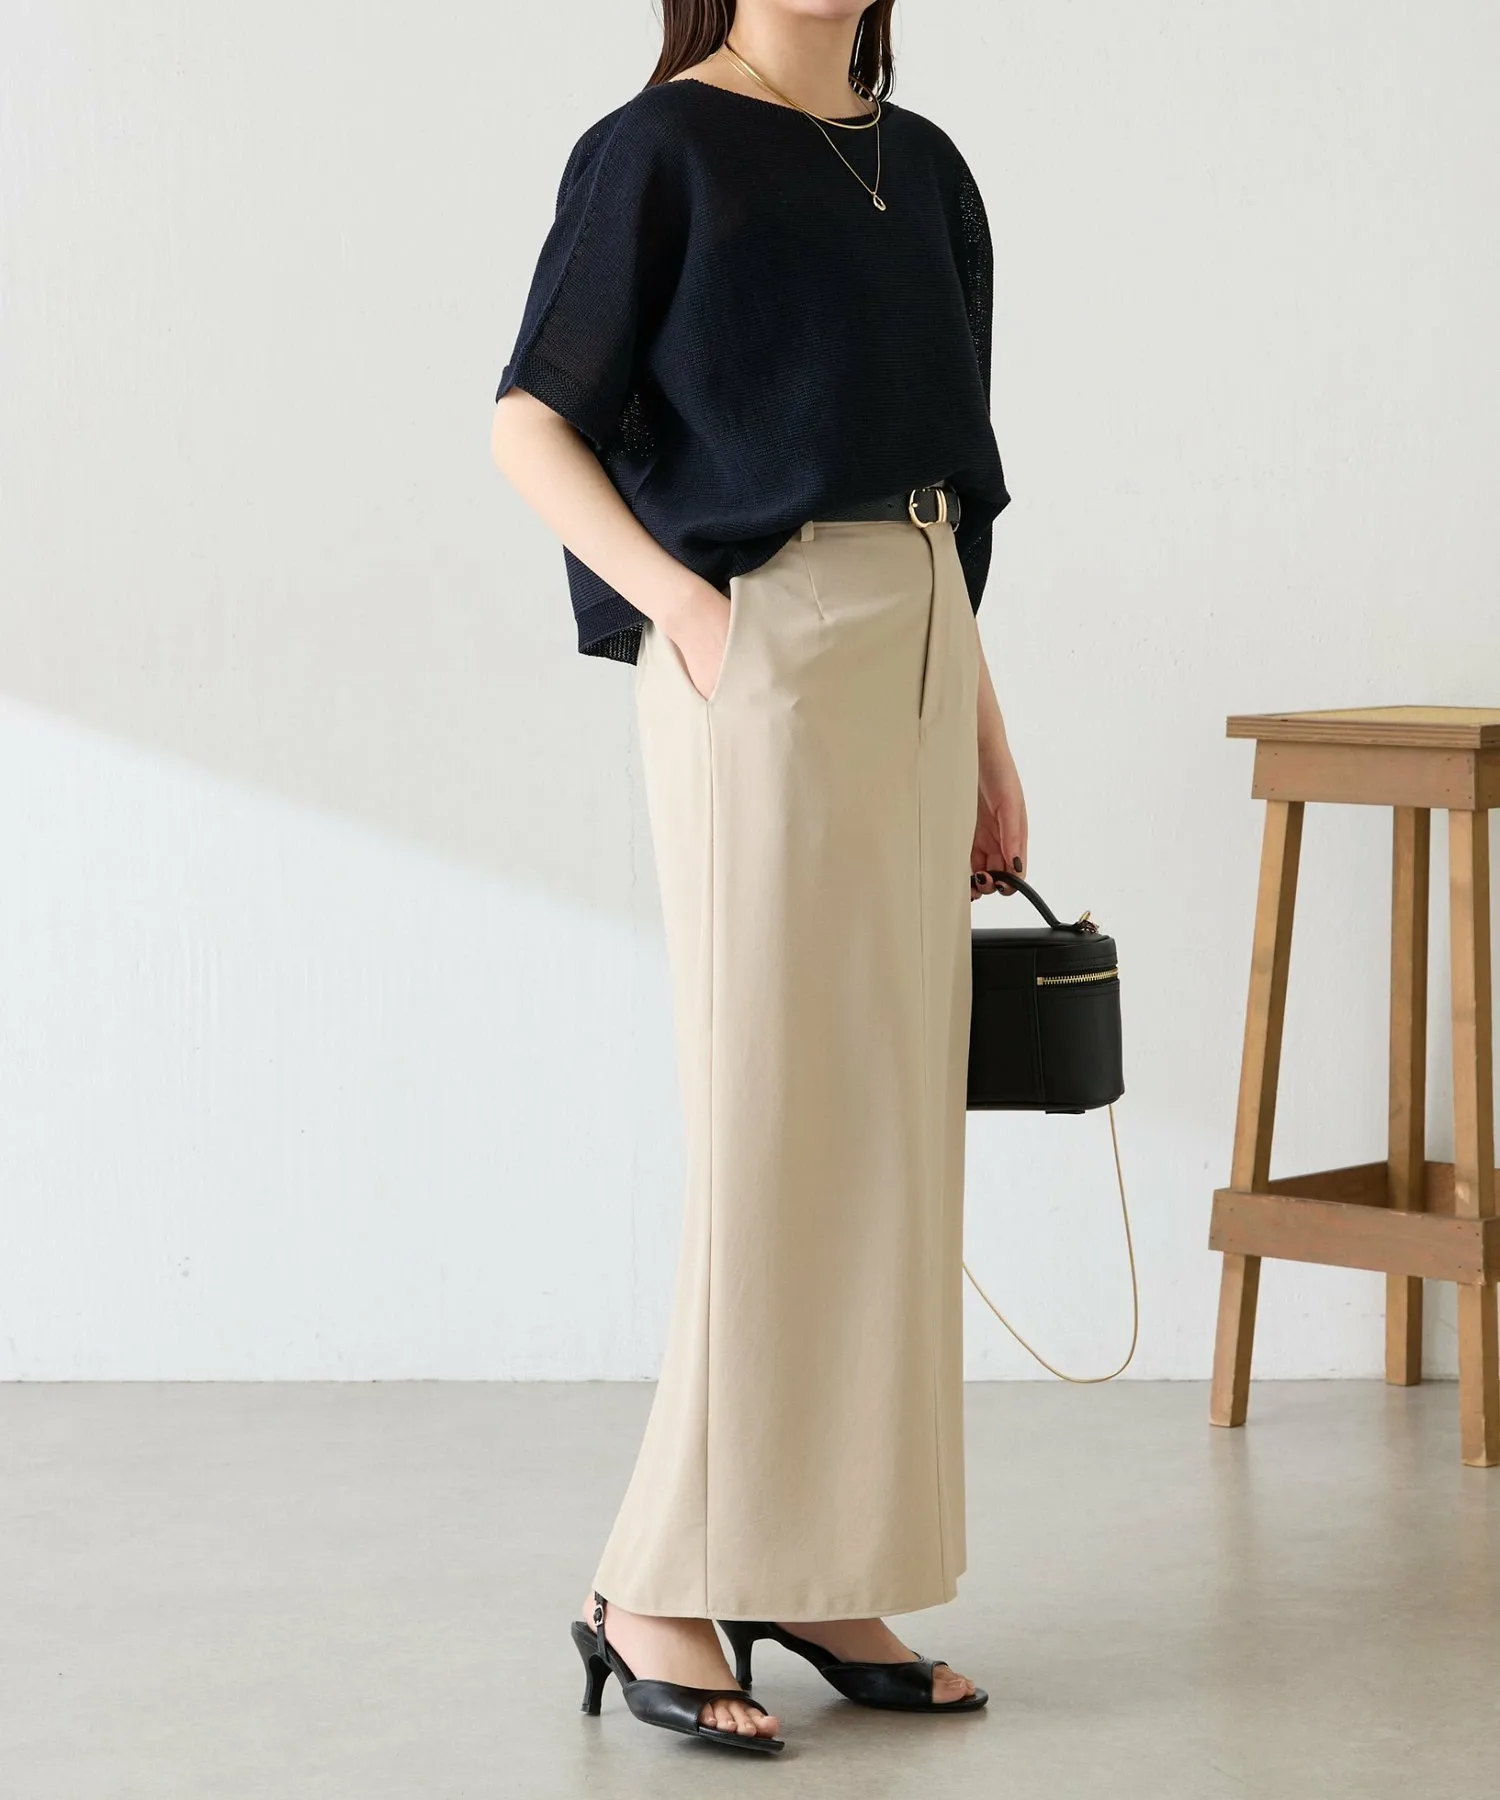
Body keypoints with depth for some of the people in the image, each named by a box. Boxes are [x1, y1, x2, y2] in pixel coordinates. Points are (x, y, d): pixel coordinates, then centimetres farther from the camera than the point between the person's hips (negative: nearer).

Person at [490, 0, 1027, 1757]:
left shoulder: (920, 165, 16)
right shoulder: (663, 149, -3)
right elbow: (531, 423, -5)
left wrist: (986, 740, 16)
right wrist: (681, 602, -17)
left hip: (910, 659, 7)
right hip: (757, 652, -7)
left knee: (893, 1122, 6)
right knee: (769, 1117, -8)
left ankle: (823, 1574, 12)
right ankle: (655, 1588, -1)